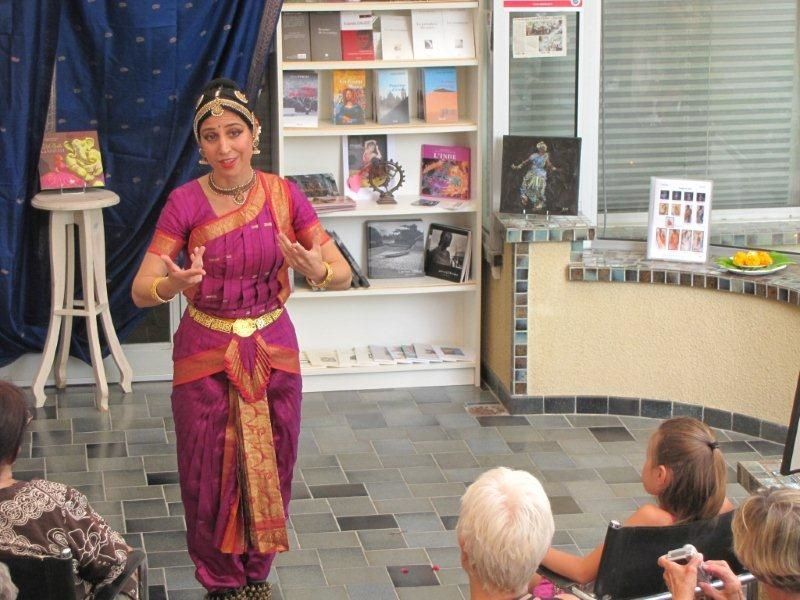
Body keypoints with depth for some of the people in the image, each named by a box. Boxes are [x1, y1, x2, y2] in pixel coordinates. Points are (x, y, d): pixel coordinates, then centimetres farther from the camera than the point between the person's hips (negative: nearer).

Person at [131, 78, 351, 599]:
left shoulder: (284, 196, -6)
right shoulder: (186, 202, -11)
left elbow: (343, 273, -8)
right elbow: (141, 290, -16)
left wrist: (317, 271, -32)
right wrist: (172, 285, -39)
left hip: (273, 350, 2)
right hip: (205, 352, -1)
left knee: (270, 467, 11)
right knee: (210, 473, 6)